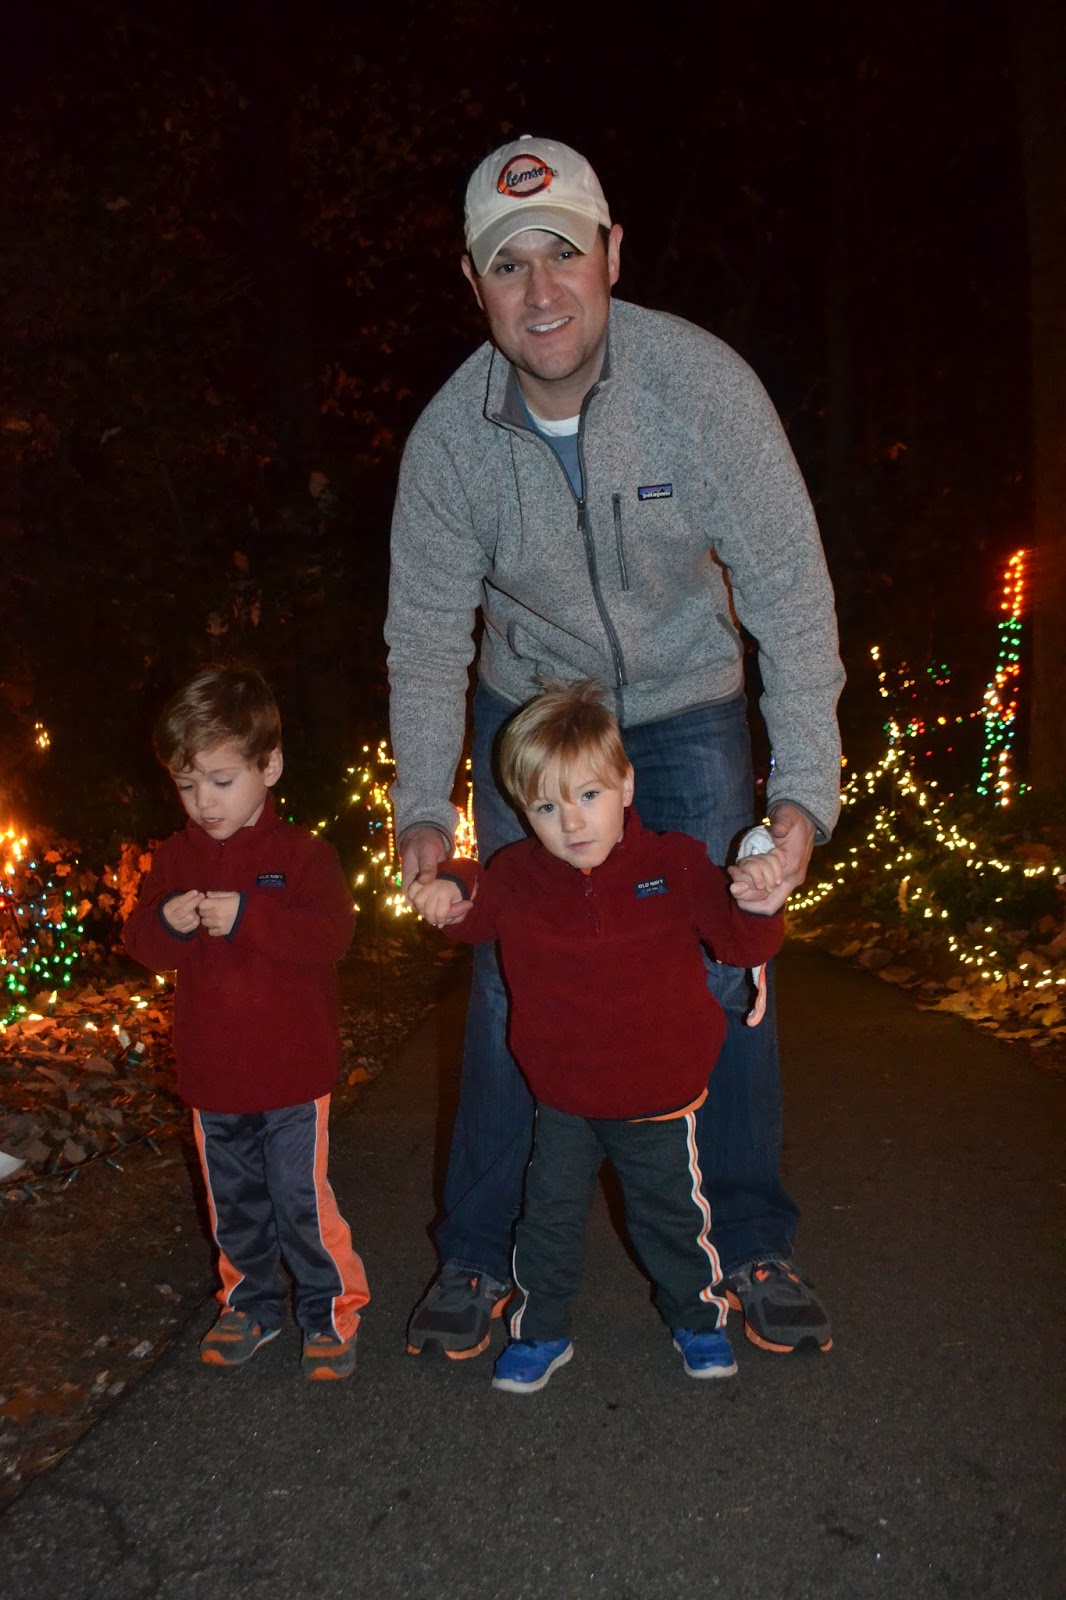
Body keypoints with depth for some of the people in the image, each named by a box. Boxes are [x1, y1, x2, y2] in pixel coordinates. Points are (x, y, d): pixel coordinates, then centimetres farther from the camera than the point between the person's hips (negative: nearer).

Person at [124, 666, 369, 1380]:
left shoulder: (301, 853, -11)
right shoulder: (176, 857, 3)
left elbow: (331, 933, -23)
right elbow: (141, 941, 0)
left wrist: (247, 916, -32)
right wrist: (168, 923, -23)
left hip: (292, 1074, -4)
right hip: (211, 1075, 5)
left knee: (302, 1200, 1)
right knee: (234, 1203, 18)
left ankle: (332, 1309, 21)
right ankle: (252, 1303, 36)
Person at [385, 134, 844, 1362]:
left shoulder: (700, 383, -24)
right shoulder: (448, 438, -19)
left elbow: (789, 588, -23)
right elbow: (425, 632, -9)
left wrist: (805, 789, -33)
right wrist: (422, 809, -18)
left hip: (690, 703, 0)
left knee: (725, 964, -2)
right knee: (511, 976, -1)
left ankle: (750, 1247, 18)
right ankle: (479, 1256, 15)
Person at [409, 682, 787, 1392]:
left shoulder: (675, 864, -12)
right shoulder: (517, 875, -8)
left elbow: (742, 944, -10)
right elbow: (477, 909, 10)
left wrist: (756, 900, -33)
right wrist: (449, 894, -14)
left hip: (659, 1095, -1)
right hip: (563, 1100, 1)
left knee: (673, 1214, 16)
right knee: (549, 1219, 12)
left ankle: (699, 1318, 41)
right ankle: (541, 1333, 33)